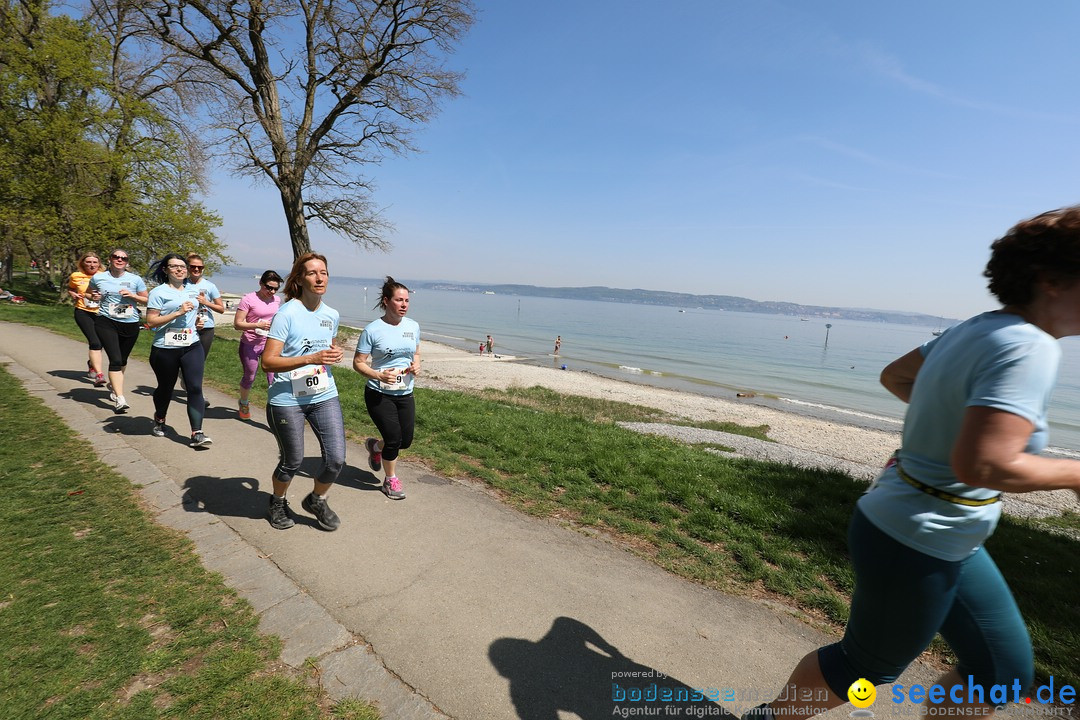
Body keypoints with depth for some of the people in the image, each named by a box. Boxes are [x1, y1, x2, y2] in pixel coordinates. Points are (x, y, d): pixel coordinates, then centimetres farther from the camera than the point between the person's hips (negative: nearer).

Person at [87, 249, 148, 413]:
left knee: (122, 360, 16)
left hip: (130, 325, 2)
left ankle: (113, 385, 44)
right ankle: (119, 399, -14)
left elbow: (147, 300, 6)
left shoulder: (135, 279, 2)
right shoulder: (98, 278, 3)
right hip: (106, 322, -2)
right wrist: (93, 297, -2)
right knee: (115, 360, -13)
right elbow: (88, 292, 20)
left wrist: (132, 296, -12)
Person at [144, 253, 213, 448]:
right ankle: (159, 421, 44)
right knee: (165, 388, 15)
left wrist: (198, 319, 8)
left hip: (192, 346, 3)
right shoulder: (159, 292, -5)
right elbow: (151, 321, -12)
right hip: (165, 349, -3)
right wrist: (178, 313, -20)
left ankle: (197, 433, -9)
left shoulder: (193, 289, 11)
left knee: (195, 388, -8)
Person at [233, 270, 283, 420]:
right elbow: (237, 324, -14)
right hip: (250, 344, -3)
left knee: (274, 377, -10)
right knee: (249, 377, 15)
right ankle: (244, 404, 43)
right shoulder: (248, 299, -12)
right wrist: (258, 325, -27)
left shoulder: (277, 299, 2)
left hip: (270, 344, 3)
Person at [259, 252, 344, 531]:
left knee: (336, 459, 0)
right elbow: (267, 362, -18)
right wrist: (311, 359, -29)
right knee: (292, 461, 11)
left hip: (325, 396, 5)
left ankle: (316, 500, 31)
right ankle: (278, 504, 43)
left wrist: (336, 353, -1)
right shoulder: (287, 314, -13)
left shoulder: (332, 315, 5)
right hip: (287, 400, -5)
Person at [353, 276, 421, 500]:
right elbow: (358, 363, -9)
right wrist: (379, 376, -26)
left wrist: (416, 365, -7)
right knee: (394, 439, -4)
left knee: (405, 441, 11)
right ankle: (391, 480, 24)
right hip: (379, 395, -5)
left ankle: (375, 446, 44)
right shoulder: (372, 330, -12)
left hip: (405, 394, 5)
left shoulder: (413, 326, 2)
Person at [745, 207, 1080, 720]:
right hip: (915, 547, -9)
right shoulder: (1027, 347, -24)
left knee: (1006, 670, 23)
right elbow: (978, 466, -32)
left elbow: (894, 376, 16)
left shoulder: (977, 330, 3)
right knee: (865, 666, 15)